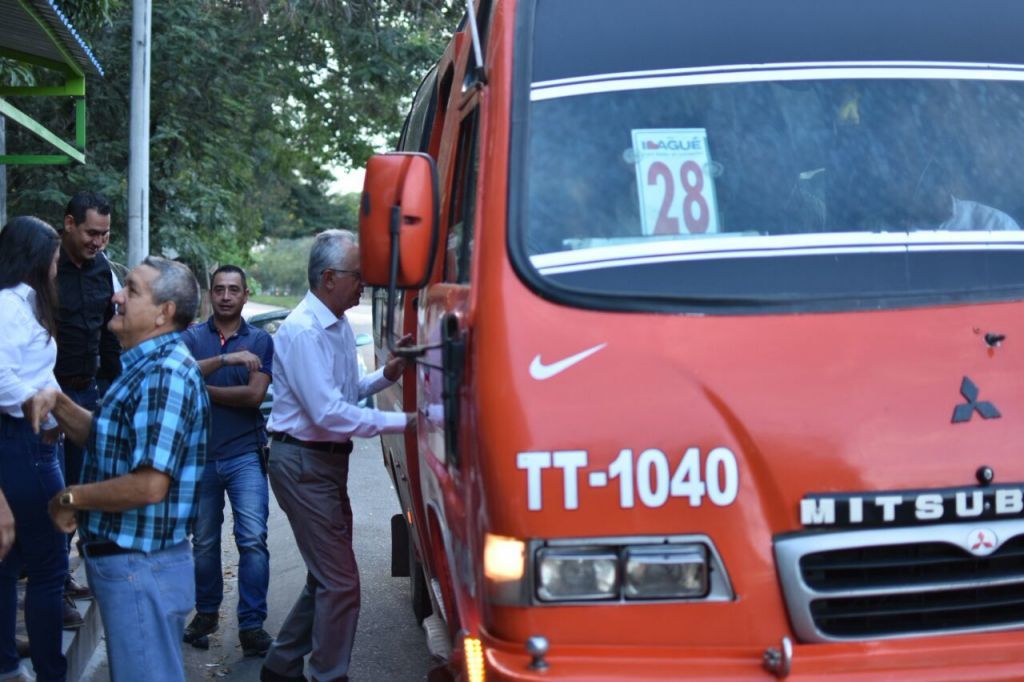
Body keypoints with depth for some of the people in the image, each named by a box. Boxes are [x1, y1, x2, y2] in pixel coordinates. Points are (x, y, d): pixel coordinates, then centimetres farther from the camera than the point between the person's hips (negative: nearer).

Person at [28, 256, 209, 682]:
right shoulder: (146, 367, 12)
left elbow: (150, 485, -28)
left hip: (142, 566, -10)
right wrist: (57, 403, 4)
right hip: (123, 560, 10)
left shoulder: (166, 375, -22)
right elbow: (105, 440, 21)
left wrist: (70, 498, -15)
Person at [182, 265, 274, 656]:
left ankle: (252, 624, -4)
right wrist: (225, 359, -26)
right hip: (200, 453, 2)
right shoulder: (192, 338, 6)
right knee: (204, 542, 13)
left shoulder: (261, 341, 3)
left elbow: (255, 394, -9)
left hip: (245, 454, -2)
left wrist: (200, 388, -7)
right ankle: (207, 612, 30)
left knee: (253, 540, -10)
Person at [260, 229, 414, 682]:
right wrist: (403, 421, -25)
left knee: (327, 576, 17)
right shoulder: (303, 330, -20)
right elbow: (328, 413, -26)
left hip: (328, 460, 10)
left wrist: (386, 376, 2)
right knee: (339, 582, -5)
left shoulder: (339, 326, 11)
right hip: (304, 462, -10)